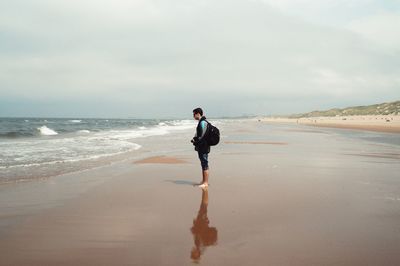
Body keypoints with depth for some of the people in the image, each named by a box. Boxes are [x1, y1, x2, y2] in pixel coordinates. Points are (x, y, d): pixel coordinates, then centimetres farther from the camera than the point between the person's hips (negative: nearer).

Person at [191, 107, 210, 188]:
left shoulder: (203, 122, -16)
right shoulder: (201, 122, 16)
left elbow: (203, 136, -19)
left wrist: (196, 142, -8)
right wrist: (195, 139, 7)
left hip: (203, 147, -10)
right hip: (201, 147, 10)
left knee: (205, 165, -5)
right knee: (203, 164, 15)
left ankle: (205, 183, -1)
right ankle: (204, 181, 22)